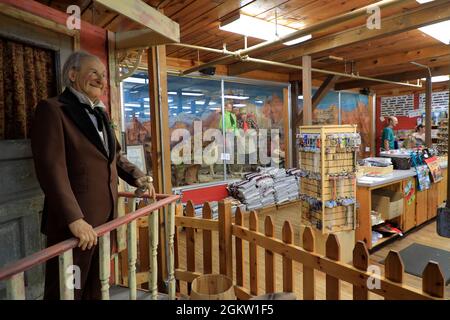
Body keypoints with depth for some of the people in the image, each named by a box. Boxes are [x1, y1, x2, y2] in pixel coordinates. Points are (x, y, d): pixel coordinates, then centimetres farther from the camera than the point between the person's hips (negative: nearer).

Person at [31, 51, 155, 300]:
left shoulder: (100, 113, 15)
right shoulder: (52, 109, -8)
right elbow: (52, 169, -18)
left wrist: (138, 177, 9)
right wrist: (74, 219, -25)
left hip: (106, 218, 7)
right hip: (74, 223, -7)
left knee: (96, 288, 19)